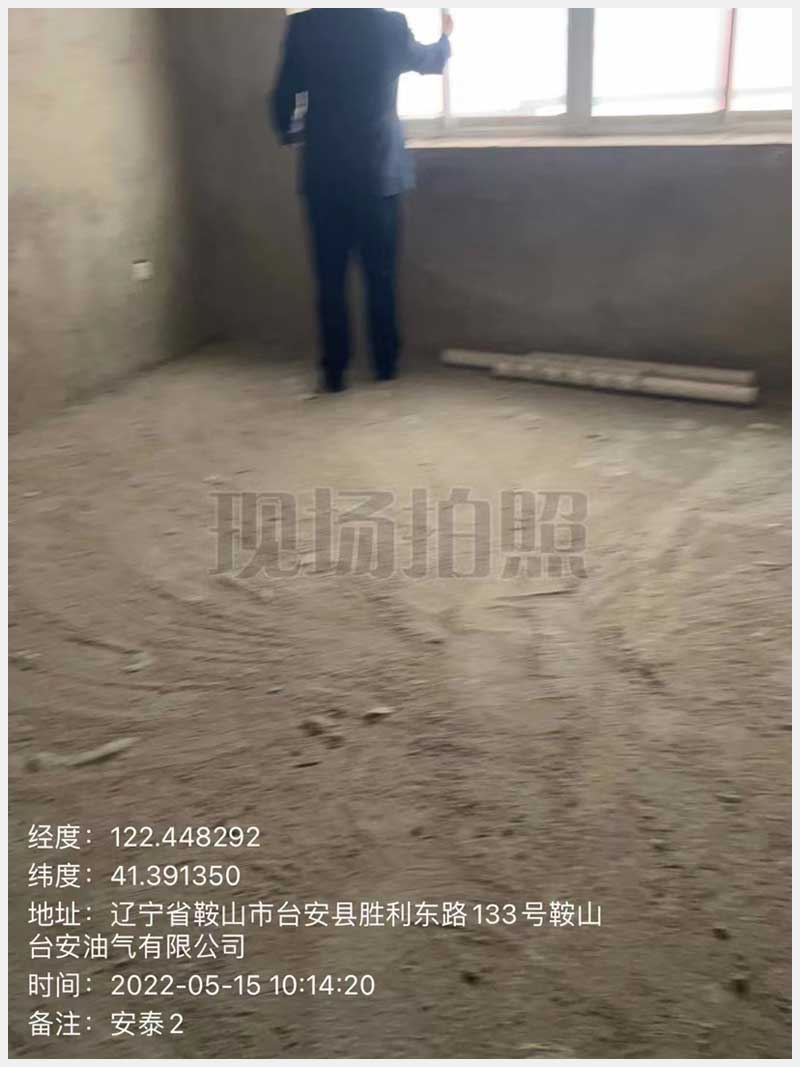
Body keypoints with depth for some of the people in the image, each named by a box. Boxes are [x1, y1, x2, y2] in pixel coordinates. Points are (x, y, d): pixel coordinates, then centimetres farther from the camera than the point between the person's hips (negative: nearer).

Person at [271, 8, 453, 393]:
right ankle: (386, 364, 17)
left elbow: (284, 96, 3)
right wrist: (445, 36, 42)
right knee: (381, 275, 10)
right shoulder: (389, 23, -1)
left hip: (323, 173, 0)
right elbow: (429, 60, 19)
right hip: (377, 171, 0)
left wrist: (291, 134, 24)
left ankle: (334, 371, 6)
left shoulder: (304, 24, -2)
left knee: (330, 278, 5)